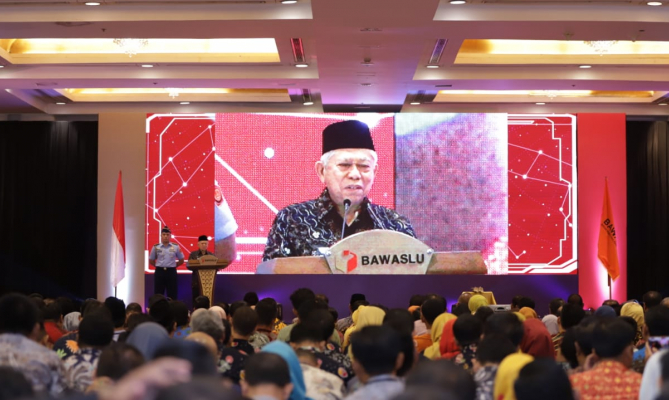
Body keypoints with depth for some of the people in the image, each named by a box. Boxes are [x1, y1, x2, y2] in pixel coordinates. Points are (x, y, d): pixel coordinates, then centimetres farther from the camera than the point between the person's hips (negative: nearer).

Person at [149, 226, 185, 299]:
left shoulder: (176, 247, 1)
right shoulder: (156, 247, 0)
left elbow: (181, 260, 10)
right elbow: (151, 261, 10)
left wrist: (172, 266, 6)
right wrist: (160, 266, 7)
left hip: (171, 272, 0)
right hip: (159, 272, 0)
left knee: (172, 294, 3)